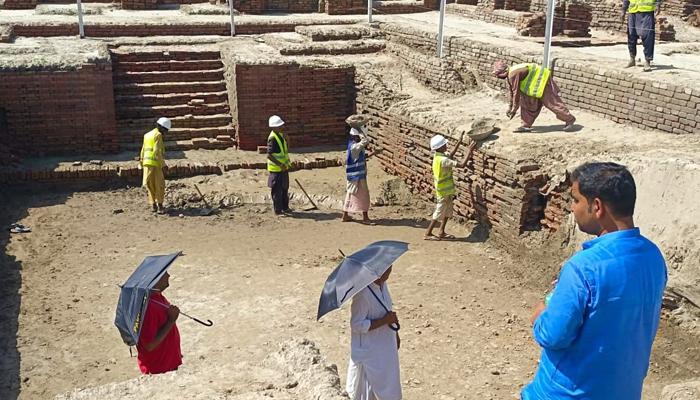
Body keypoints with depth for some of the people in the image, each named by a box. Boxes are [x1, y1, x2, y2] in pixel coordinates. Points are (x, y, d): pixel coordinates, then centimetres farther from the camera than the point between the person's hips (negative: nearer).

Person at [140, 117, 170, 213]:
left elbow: (143, 151, 20)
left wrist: (142, 163, 25)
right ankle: (159, 205, -6)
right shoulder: (158, 135, -7)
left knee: (151, 185, 11)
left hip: (146, 163, 8)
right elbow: (157, 151, -16)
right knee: (159, 185, -3)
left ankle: (153, 205, 11)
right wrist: (163, 164, -14)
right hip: (155, 163, -8)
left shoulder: (147, 135, 19)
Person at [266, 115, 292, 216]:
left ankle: (285, 207, 31)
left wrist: (287, 139, 0)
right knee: (277, 190, 0)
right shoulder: (272, 138, -21)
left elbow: (287, 149, 18)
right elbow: (269, 155, -25)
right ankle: (278, 210, 8)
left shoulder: (281, 135, 6)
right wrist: (280, 165, -26)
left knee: (284, 188, 18)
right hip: (276, 168, -9)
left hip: (284, 167, 9)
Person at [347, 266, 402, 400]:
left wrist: (395, 333, 17)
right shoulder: (363, 293, -30)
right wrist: (384, 320, -27)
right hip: (369, 351, -8)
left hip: (385, 347, 9)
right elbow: (357, 325, -26)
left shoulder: (382, 284, -3)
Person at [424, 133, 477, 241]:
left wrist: (459, 142, 15)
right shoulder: (443, 160, -29)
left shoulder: (439, 156, 0)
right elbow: (462, 165, -30)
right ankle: (428, 233, 13)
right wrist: (470, 150, -25)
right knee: (439, 213, 3)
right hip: (443, 192, -9)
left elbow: (451, 155, 21)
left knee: (448, 212, 18)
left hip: (447, 190, 9)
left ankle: (441, 233, 26)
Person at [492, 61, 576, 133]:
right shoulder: (510, 75, 9)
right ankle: (526, 125, 12)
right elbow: (512, 92, 18)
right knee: (527, 103, 10)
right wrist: (510, 108, 21)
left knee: (551, 102, -7)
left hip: (542, 80, -10)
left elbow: (516, 92, -22)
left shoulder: (513, 75, -23)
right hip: (536, 84, 10)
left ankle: (569, 119, 1)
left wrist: (514, 109, -13)